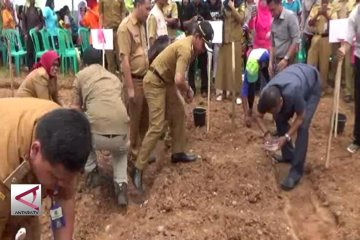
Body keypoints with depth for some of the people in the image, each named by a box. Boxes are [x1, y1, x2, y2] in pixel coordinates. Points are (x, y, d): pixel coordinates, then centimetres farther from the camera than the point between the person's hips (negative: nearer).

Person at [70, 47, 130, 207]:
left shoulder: (81, 75, 14)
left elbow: (76, 108, 16)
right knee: (121, 152, 39)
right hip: (122, 134, 3)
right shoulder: (114, 78, 26)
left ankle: (92, 172, 31)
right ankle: (121, 184, 14)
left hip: (97, 135, -3)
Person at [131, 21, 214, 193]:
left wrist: (185, 90, 2)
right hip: (155, 83, -10)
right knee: (157, 127, -13)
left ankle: (178, 153, 31)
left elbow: (178, 76, 15)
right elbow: (179, 80, -34)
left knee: (179, 114, 18)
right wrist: (188, 91, -13)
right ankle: (138, 169, -7)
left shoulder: (190, 45, 6)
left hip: (166, 81, 10)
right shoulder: (186, 49, -25)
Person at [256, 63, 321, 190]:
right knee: (280, 119, 1)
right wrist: (266, 133, -24)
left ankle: (296, 172, -12)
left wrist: (286, 137, -30)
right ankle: (288, 155, 22)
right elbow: (259, 116, -9)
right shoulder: (266, 95, -28)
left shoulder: (293, 93, -45)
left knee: (302, 127, -17)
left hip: (312, 84, -5)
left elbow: (300, 118, -25)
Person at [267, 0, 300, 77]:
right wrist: (271, 62, 8)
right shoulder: (273, 22, 11)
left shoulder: (290, 17, -9)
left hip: (288, 61, -6)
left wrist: (286, 59, -17)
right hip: (277, 61, 6)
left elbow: (296, 41, -15)